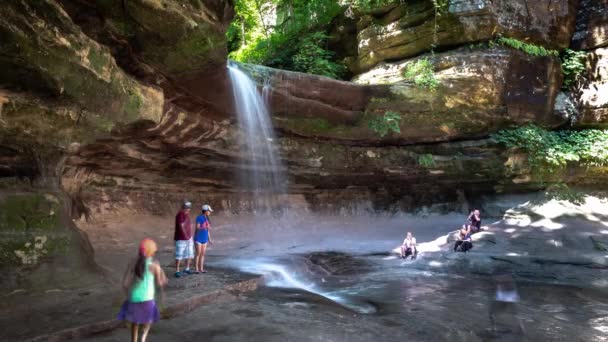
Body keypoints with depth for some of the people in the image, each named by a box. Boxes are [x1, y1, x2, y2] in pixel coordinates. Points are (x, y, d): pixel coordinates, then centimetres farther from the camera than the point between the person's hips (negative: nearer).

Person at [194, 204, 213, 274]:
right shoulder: (199, 218, -10)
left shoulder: (207, 219, 10)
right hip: (198, 238, -6)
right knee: (198, 254, -5)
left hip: (204, 239, 6)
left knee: (203, 254, 6)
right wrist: (204, 228, -32)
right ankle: (196, 269, 1)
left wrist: (209, 239, 12)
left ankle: (201, 269, 12)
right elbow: (197, 228, -16)